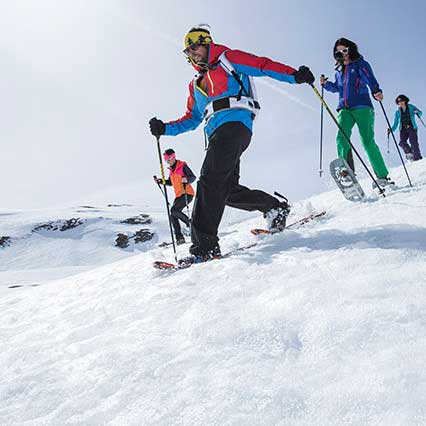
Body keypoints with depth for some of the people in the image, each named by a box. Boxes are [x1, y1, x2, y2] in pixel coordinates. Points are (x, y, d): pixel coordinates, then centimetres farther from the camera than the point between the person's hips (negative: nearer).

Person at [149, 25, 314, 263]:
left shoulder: (228, 59, 13)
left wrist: (294, 75, -11)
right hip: (217, 134, 8)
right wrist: (166, 129, 18)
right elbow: (192, 119, 33)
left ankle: (204, 245, -28)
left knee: (210, 180, -22)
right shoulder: (196, 84, 33)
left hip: (235, 124, -8)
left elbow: (264, 65, 4)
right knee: (228, 190, 2)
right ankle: (275, 208, 20)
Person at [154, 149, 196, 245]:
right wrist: (160, 181, 13)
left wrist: (186, 179, -32)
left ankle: (190, 223, -6)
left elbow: (193, 177, -12)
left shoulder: (182, 166, -8)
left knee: (174, 210, -22)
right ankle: (179, 238, 2)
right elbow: (170, 183, 26)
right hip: (178, 195, 8)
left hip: (187, 194, -8)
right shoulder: (171, 169, 15)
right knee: (173, 216, -1)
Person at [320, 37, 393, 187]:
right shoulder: (339, 71, 22)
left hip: (362, 107, -5)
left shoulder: (360, 64, 6)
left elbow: (370, 79, -11)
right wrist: (326, 84, 18)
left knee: (368, 142, -10)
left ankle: (383, 176, -2)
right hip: (345, 110, 5)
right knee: (341, 138, -20)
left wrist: (376, 91, -31)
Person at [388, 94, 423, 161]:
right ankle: (409, 153, -4)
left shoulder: (411, 107, 8)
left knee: (413, 142, -21)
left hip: (412, 128, -2)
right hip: (403, 129, 3)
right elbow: (395, 123, 15)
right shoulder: (398, 112, 14)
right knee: (402, 142, -22)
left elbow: (420, 113, 2)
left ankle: (417, 157, -19)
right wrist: (391, 130, -2)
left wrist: (417, 112, -22)